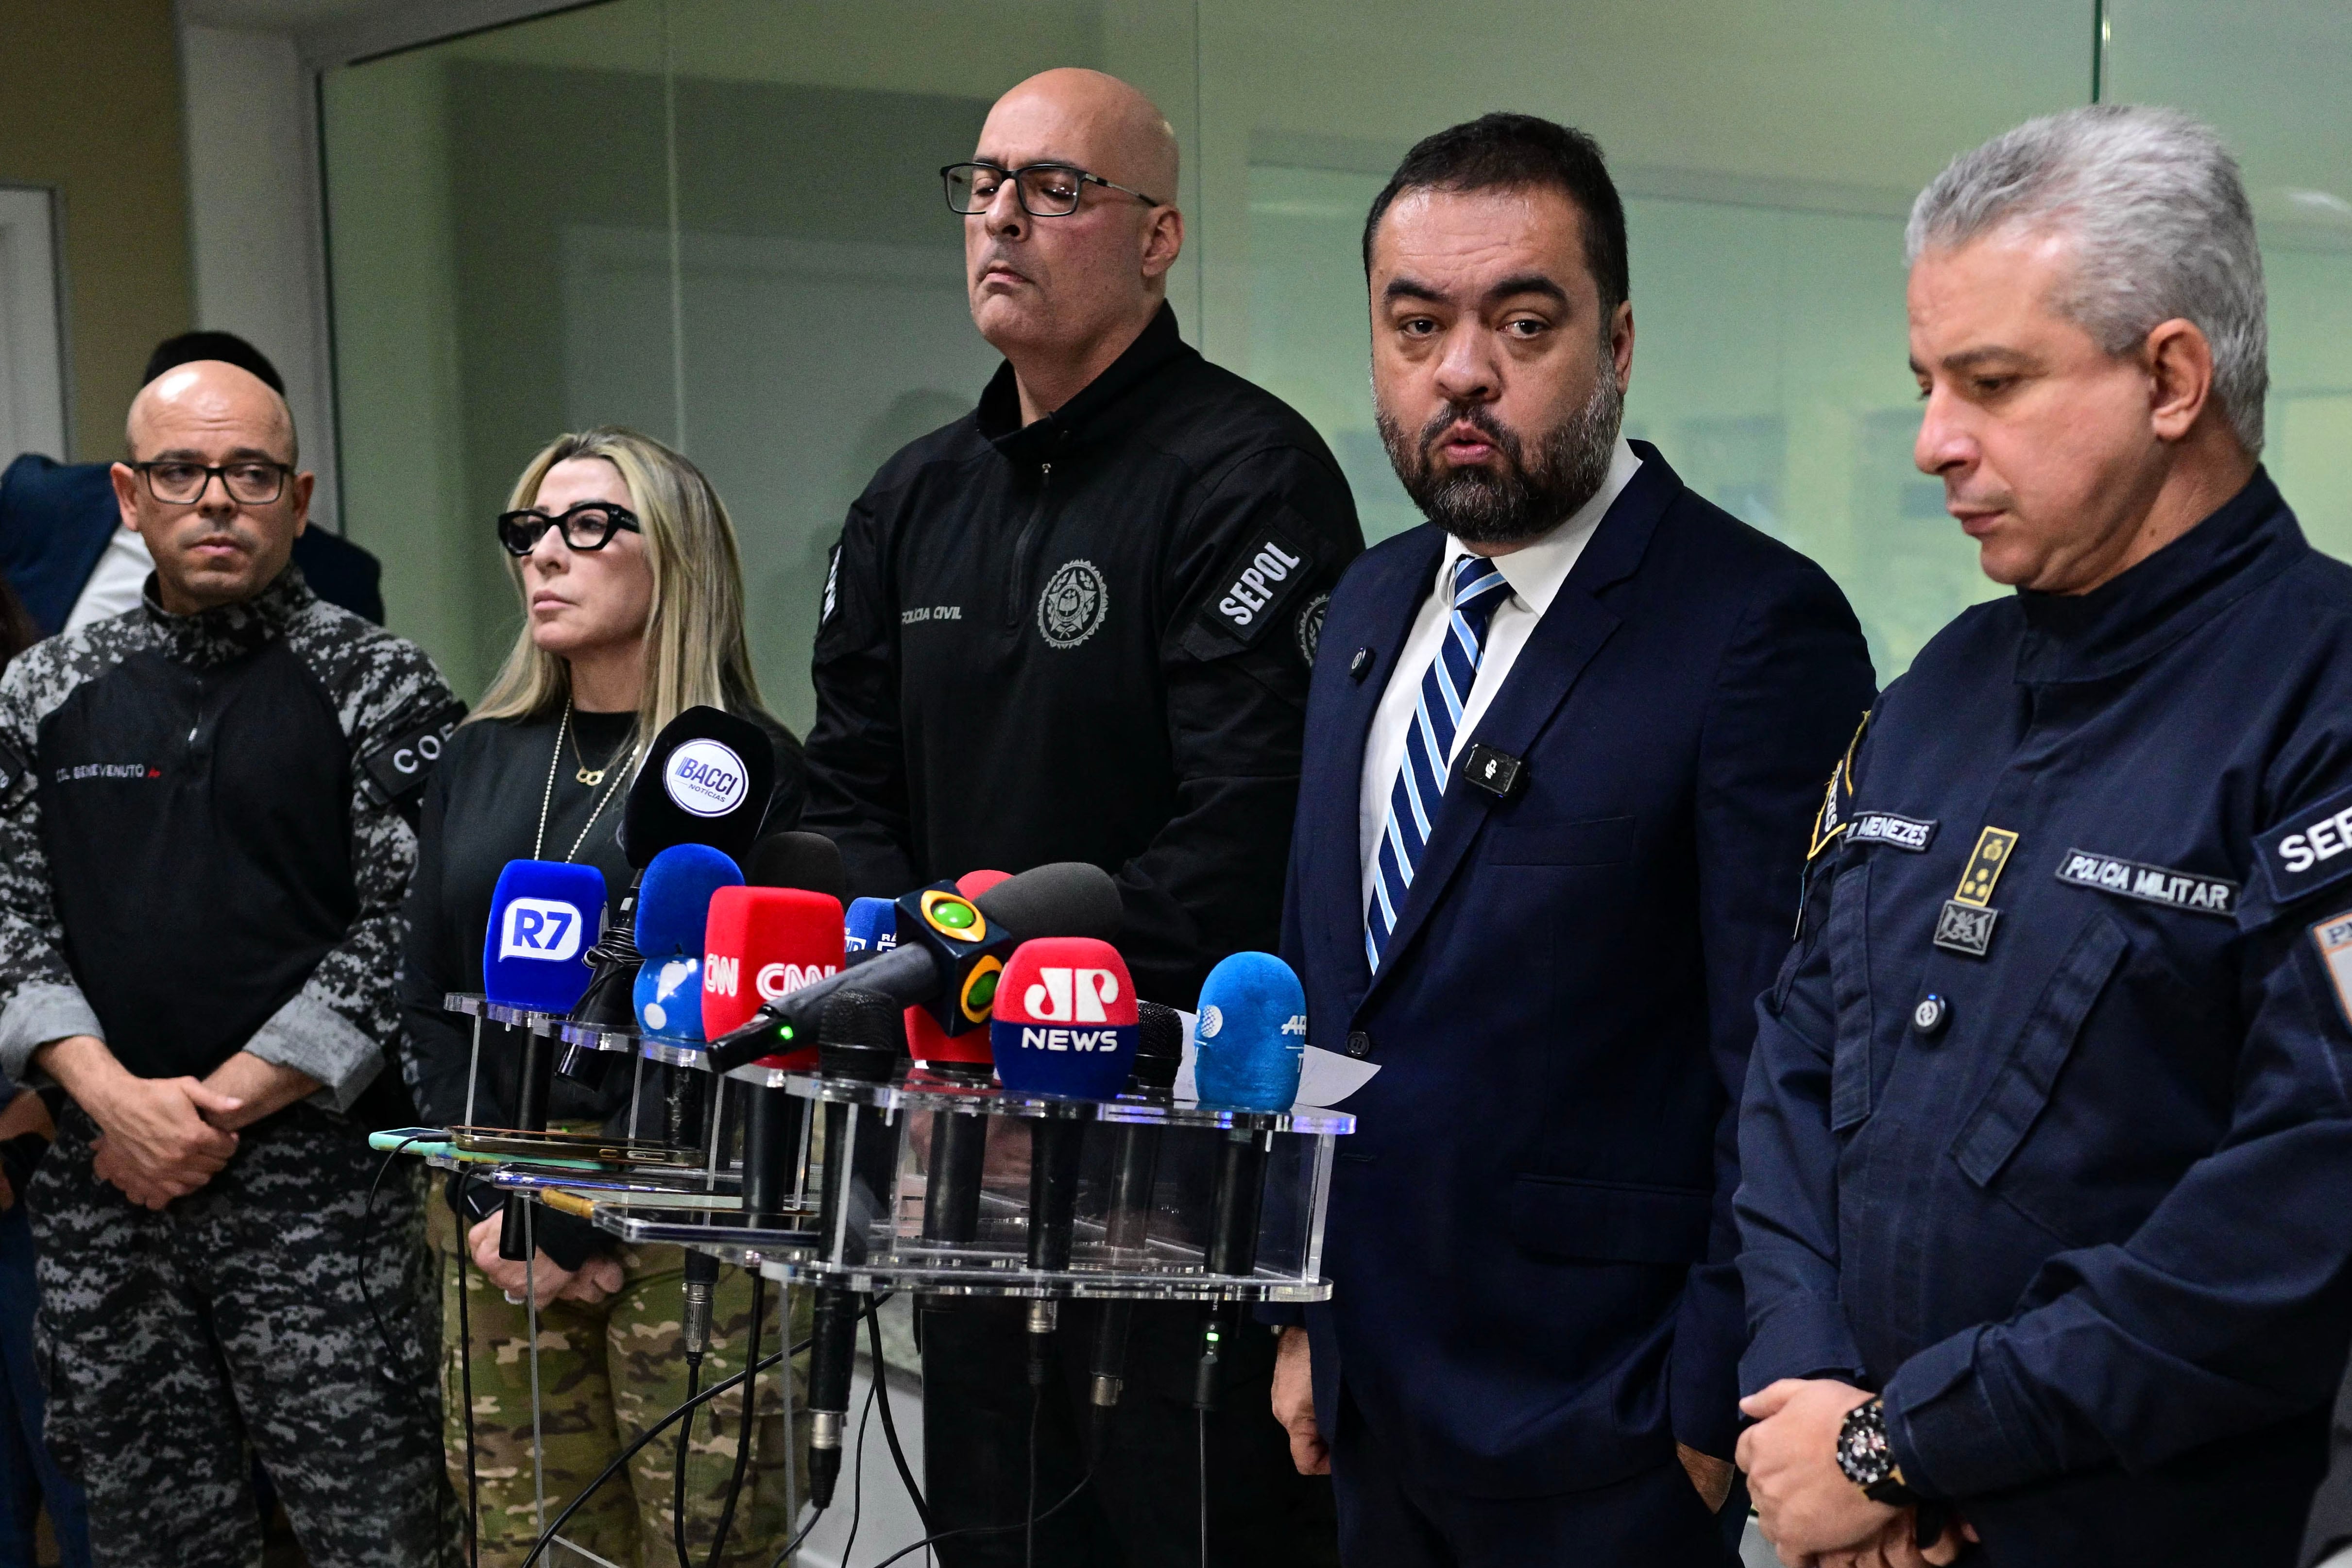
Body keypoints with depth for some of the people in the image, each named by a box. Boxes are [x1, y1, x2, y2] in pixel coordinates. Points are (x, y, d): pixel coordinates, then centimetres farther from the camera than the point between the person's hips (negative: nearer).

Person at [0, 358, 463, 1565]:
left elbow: (408, 933, -7)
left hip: (318, 1178, -3)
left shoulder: (381, 689, 1)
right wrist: (115, 1096, -9)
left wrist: (223, 1105, -11)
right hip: (102, 1187, 3)